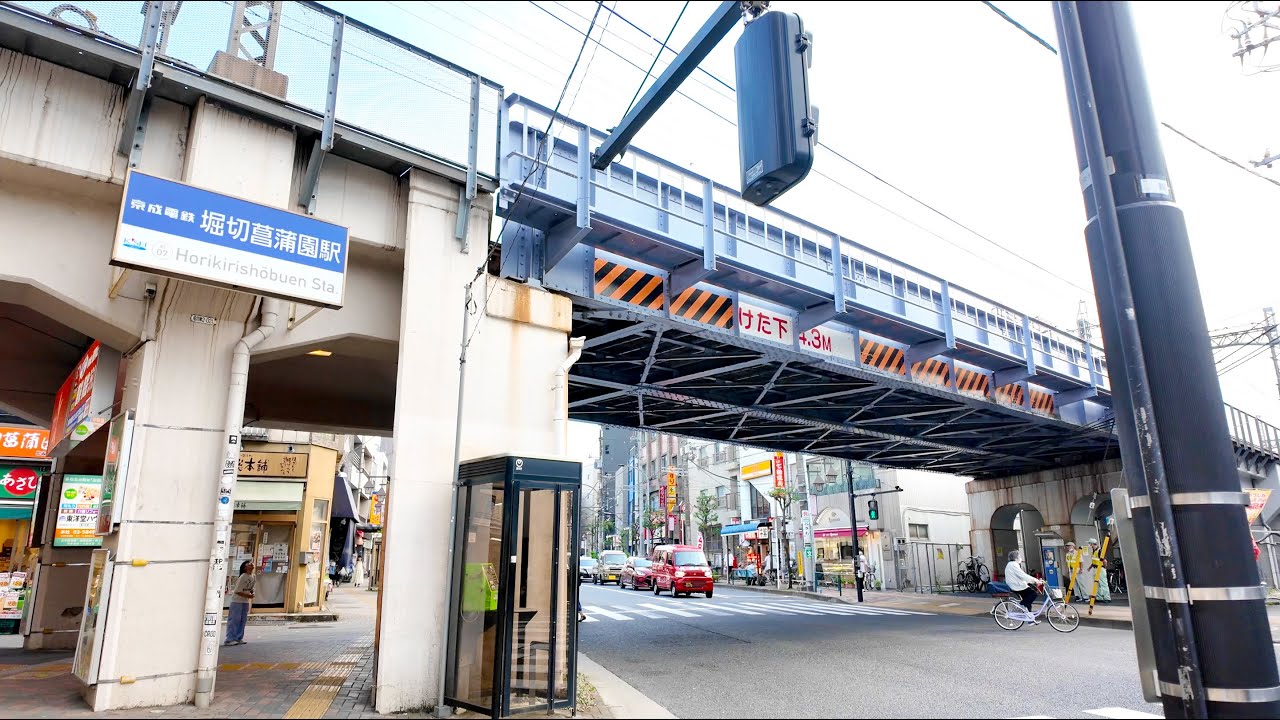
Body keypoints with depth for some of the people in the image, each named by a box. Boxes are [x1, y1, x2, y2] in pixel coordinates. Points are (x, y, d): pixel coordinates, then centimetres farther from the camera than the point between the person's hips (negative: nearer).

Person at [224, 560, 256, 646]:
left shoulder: (253, 577, 3)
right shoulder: (242, 577, -18)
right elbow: (237, 591, -19)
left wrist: (252, 594, -7)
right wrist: (248, 595, -20)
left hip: (246, 601, 7)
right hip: (237, 600, -7)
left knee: (243, 620, 8)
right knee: (234, 619, -6)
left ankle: (239, 638, 15)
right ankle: (230, 639, -3)